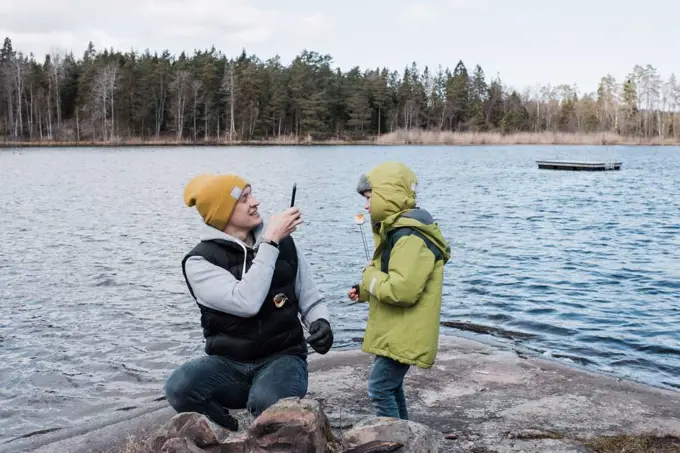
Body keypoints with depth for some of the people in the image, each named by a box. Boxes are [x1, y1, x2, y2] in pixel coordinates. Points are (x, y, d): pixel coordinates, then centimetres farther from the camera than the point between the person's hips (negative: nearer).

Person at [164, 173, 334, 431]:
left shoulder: (283, 243, 3)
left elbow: (310, 300, 11)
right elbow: (247, 303, -24)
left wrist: (321, 323, -12)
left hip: (282, 358, 0)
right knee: (179, 388, -31)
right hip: (228, 363, 0)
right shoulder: (200, 261, -7)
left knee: (266, 402, -35)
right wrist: (270, 243, -20)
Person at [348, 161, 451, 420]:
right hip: (396, 332, 11)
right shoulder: (399, 231, 13)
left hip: (403, 336, -11)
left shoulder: (410, 238, -22)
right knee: (391, 385, 21)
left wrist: (370, 279, -15)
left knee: (380, 387, -8)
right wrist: (365, 291, 9)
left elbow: (403, 289, -31)